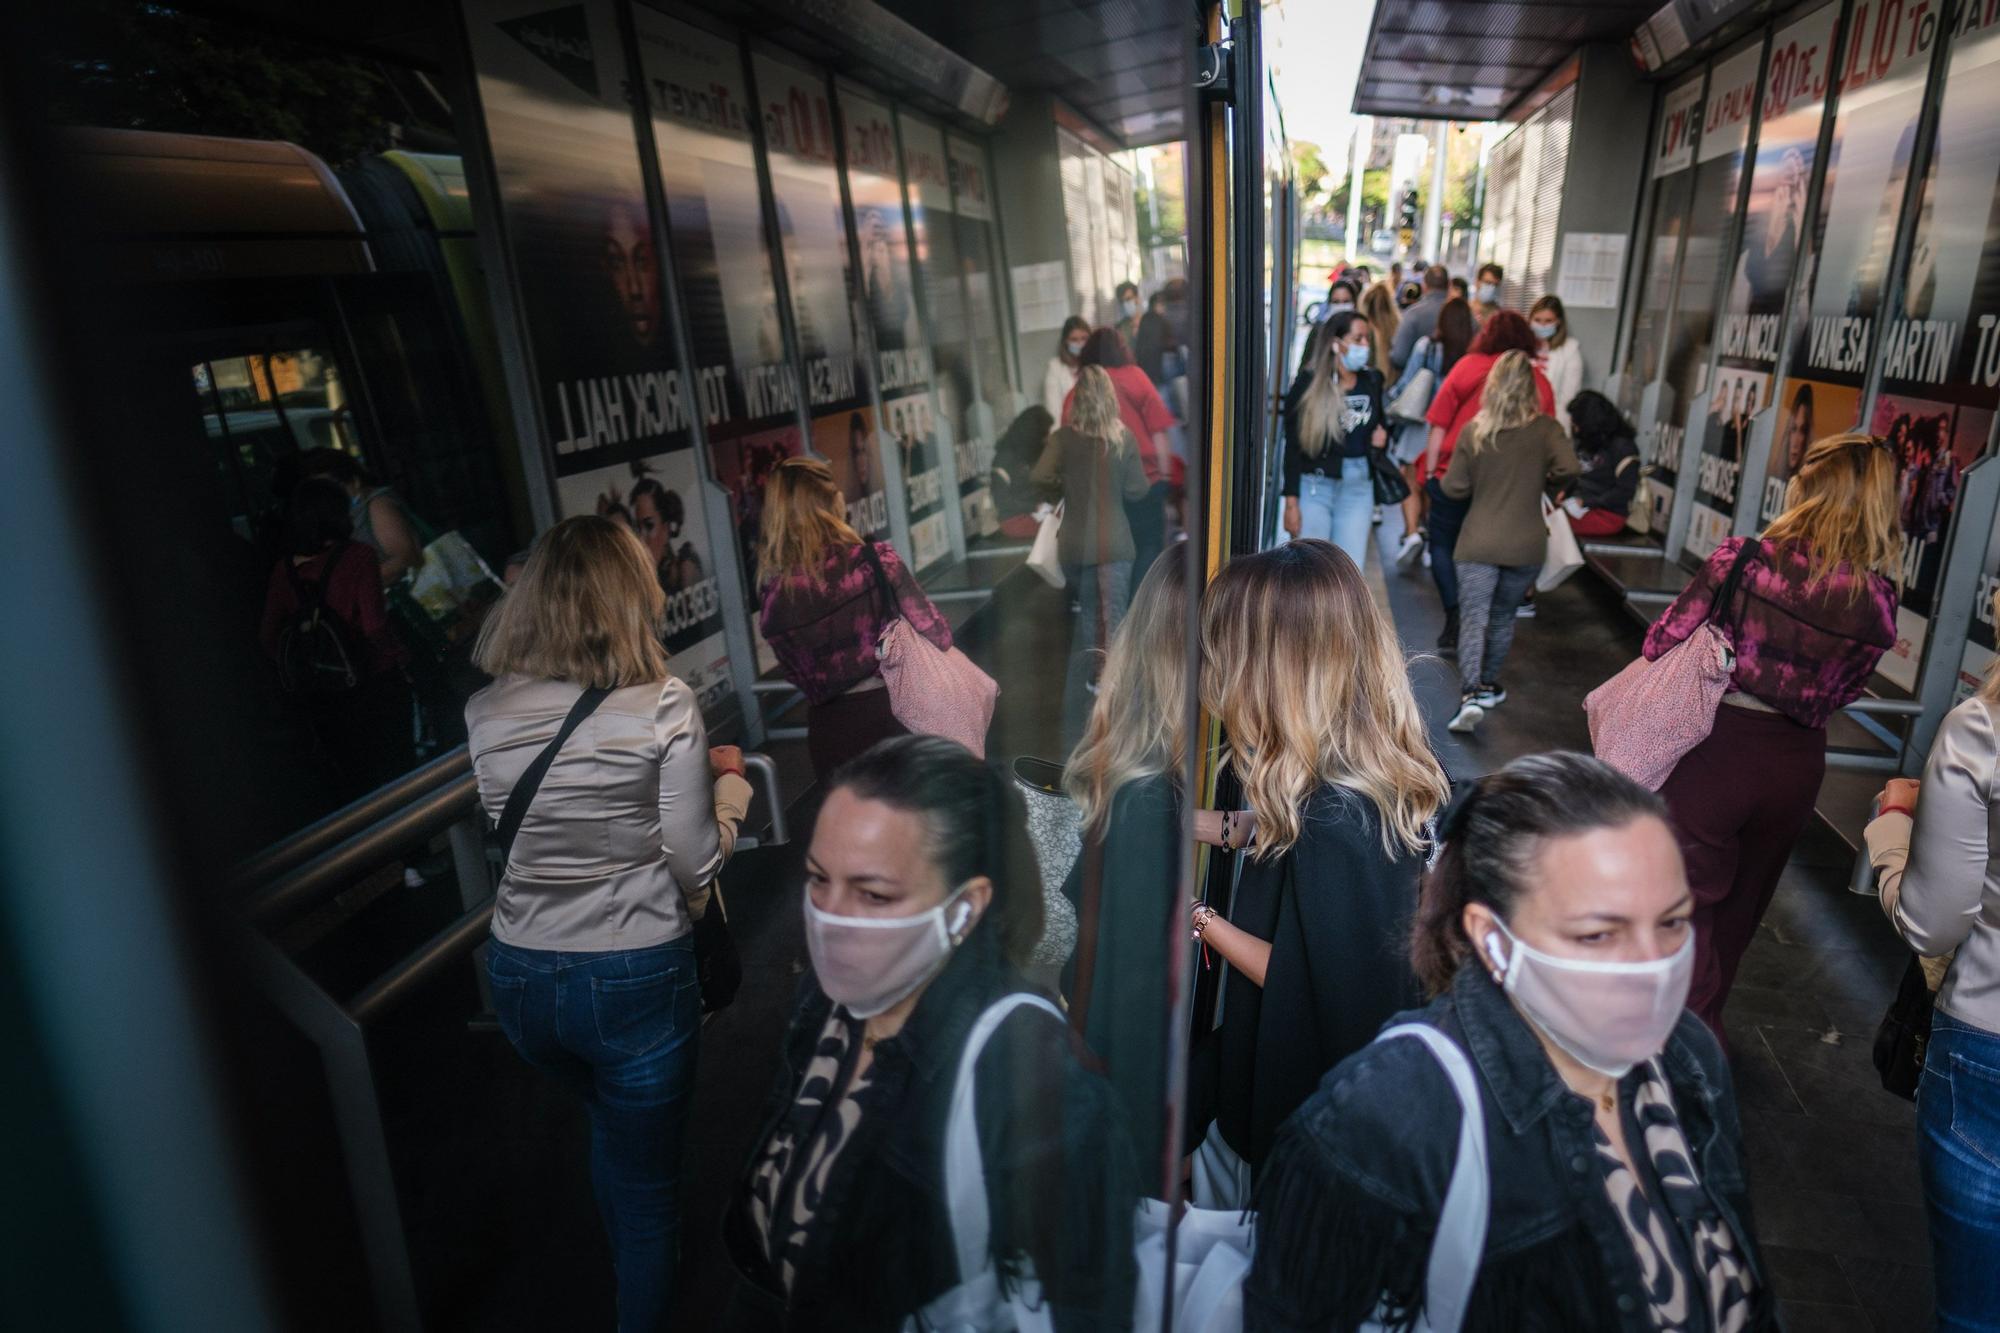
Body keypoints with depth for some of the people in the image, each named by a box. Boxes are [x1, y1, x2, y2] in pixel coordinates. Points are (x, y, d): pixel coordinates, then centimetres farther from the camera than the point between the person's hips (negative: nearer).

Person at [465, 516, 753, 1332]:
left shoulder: (485, 713, -5)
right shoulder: (662, 705, -17)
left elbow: (508, 829, 8)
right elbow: (696, 866, -14)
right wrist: (727, 784, 4)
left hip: (521, 980, 6)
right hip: (637, 979, -5)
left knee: (610, 1123, 34)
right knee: (645, 1182, 16)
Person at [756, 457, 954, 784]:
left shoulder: (773, 602, -6)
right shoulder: (875, 560, -15)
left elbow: (802, 679, 5)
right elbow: (935, 634, -10)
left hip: (831, 735, 3)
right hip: (895, 717, -2)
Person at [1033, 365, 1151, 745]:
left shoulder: (1063, 437, -5)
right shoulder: (1124, 437, -4)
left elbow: (1042, 478, -18)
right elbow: (1138, 491, -4)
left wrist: (1065, 492, 2)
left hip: (1074, 542, 2)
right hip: (1114, 542, -2)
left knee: (1087, 616, 19)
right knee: (1114, 618, 0)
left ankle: (1079, 697, 29)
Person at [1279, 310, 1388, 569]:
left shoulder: (1372, 381, 7)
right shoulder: (1309, 384, -7)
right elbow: (1293, 446, -8)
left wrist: (1382, 435, 0)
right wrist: (1291, 501, -12)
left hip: (1358, 488, 4)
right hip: (1315, 487, -4)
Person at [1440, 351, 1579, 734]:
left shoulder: (1473, 431, -2)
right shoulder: (1544, 428, -3)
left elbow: (1454, 489, 0)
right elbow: (1567, 467, -17)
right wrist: (1541, 476, 4)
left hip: (1477, 544, -1)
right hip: (1526, 545, 1)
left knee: (1473, 618, -6)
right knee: (1503, 617, 18)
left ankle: (1471, 694, -23)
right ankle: (1489, 685, 31)